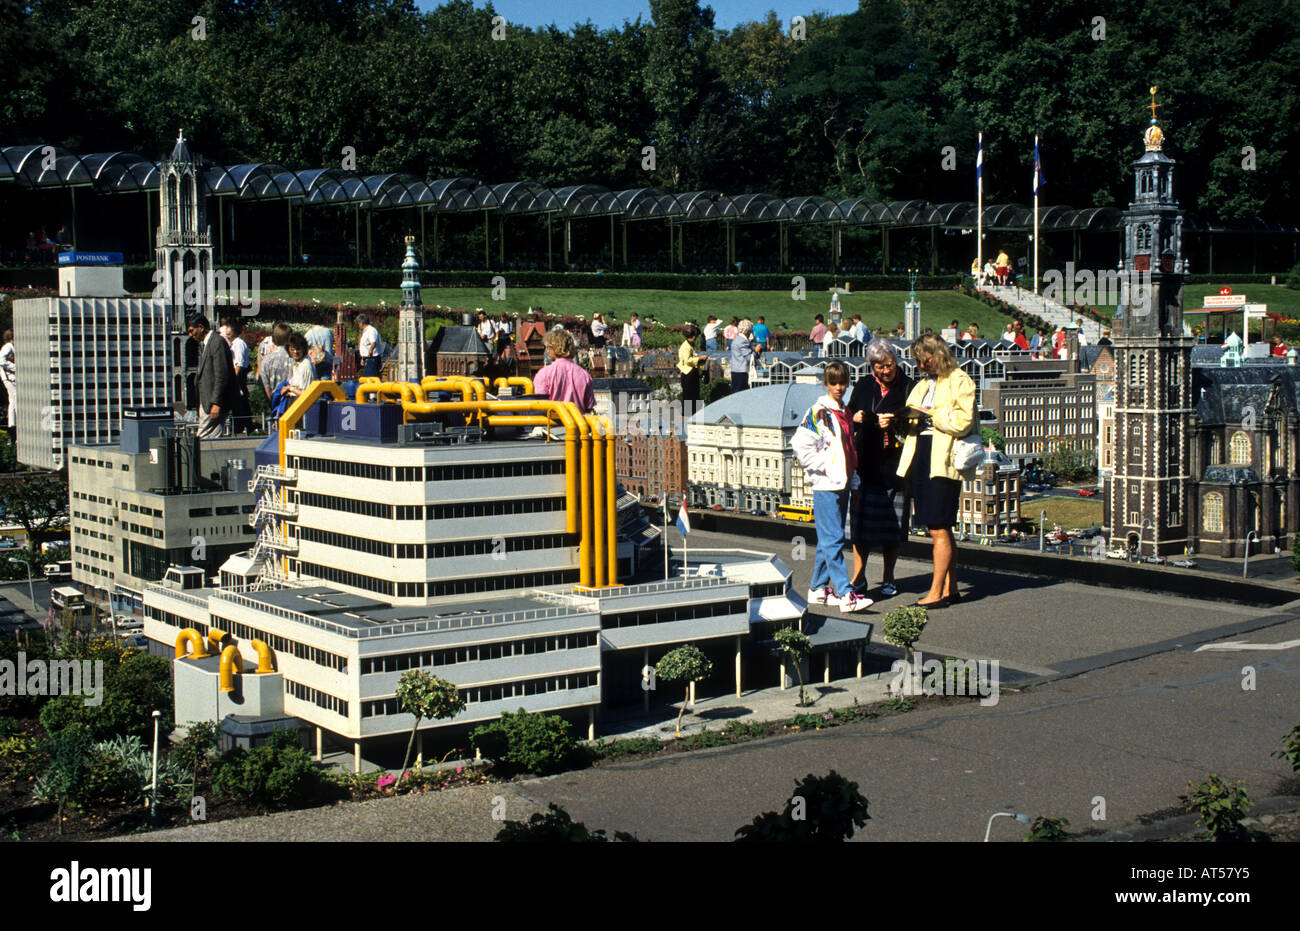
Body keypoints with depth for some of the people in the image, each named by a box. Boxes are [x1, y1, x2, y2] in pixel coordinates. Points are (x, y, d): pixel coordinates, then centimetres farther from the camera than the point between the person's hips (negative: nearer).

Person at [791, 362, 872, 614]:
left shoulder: (846, 413, 16)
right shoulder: (818, 412, -8)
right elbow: (800, 444, -16)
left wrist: (853, 481, 19)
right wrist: (823, 466, -14)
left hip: (843, 483, 8)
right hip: (825, 485, -8)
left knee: (829, 539, 11)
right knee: (833, 539, -11)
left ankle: (818, 588, 20)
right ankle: (846, 595, -17)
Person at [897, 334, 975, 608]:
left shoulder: (960, 382, -3)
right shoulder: (922, 385, 23)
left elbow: (963, 422, -14)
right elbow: (910, 423, 22)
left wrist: (929, 413, -11)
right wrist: (908, 417, -1)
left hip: (942, 462, -8)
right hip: (920, 460, 8)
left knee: (939, 529, -9)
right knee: (939, 529, 10)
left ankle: (936, 592, -7)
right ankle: (950, 589, 16)